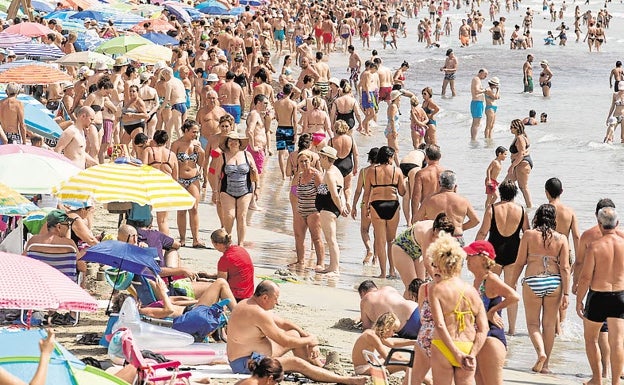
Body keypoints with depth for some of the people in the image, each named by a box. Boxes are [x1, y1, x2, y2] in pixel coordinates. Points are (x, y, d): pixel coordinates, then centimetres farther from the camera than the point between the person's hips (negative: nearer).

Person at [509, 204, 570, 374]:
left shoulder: (528, 235, -2)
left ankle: (541, 352, -15)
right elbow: (565, 268, -2)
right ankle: (545, 365, 15)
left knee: (533, 322, 10)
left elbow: (520, 263, 0)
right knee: (549, 324, 12)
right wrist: (566, 293, 1)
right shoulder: (561, 239, 1)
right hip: (554, 282, 2)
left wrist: (512, 284, 11)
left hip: (532, 282, -2)